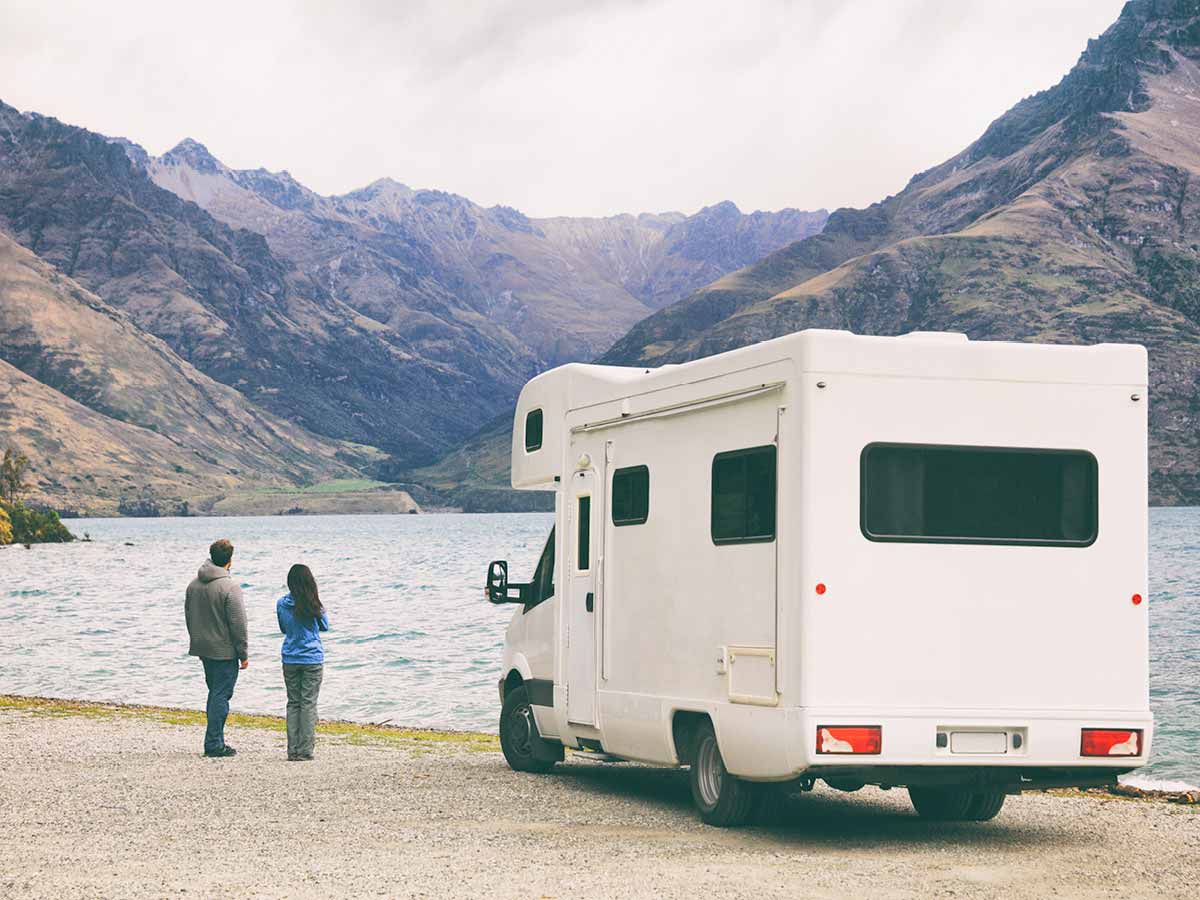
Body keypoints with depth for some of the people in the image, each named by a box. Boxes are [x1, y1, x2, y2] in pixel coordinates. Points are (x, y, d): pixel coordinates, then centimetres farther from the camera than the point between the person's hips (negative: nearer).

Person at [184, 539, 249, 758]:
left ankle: (215, 741, 21)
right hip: (224, 650, -7)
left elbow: (188, 616, 15)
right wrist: (243, 654, -9)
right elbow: (238, 624, -16)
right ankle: (214, 744, -3)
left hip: (203, 649, 7)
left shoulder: (194, 585, 6)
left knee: (215, 693, 17)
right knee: (221, 696, -2)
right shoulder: (230, 587, -17)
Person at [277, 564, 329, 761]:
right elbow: (325, 626, 4)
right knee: (308, 704, 1)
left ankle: (293, 750, 7)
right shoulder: (313, 605, -12)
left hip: (290, 660, 3)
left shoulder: (282, 604, -3)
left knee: (293, 703, 10)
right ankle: (305, 751, -1)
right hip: (313, 659, -3)